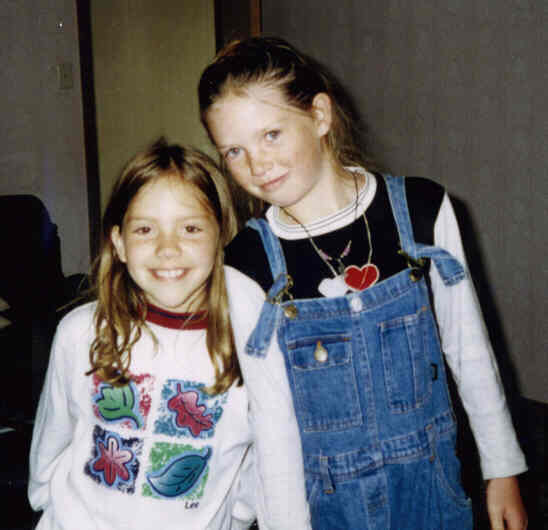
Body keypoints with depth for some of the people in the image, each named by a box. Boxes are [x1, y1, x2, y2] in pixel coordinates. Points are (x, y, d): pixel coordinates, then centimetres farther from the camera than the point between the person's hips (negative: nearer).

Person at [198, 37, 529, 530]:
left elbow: (470, 351, -1)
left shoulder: (422, 210, -11)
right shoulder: (247, 266, -16)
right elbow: (271, 420, -10)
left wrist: (503, 471, 5)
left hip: (429, 486, 2)